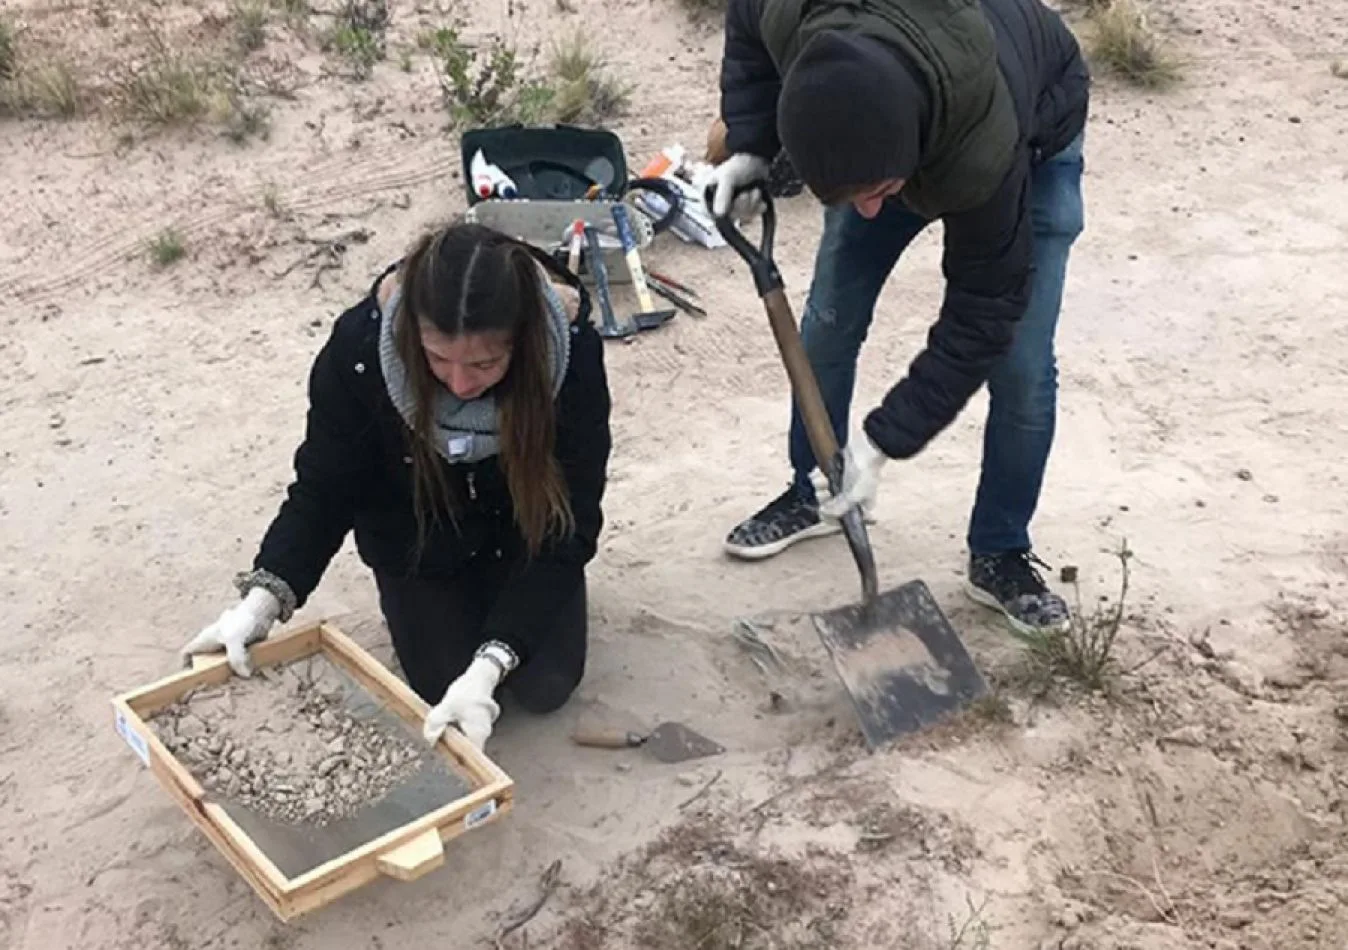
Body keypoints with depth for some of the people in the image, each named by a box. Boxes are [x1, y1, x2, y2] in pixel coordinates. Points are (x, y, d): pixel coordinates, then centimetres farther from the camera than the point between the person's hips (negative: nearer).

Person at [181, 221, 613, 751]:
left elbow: (569, 524, -30)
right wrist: (262, 599, -34)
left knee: (545, 688, -7)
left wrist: (489, 664, -39)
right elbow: (323, 489, -18)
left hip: (525, 533, 0)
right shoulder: (360, 345, -33)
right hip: (418, 539, 0)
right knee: (447, 692, -7)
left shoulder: (571, 352, -35)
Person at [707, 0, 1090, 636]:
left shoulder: (984, 153, -46)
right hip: (884, 132, 4)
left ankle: (999, 555, 10)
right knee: (828, 317, 4)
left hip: (1034, 139, -4)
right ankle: (808, 493, 25)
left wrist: (883, 440, -30)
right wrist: (749, 147, -22)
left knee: (1021, 365, -9)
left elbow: (980, 319, -32)